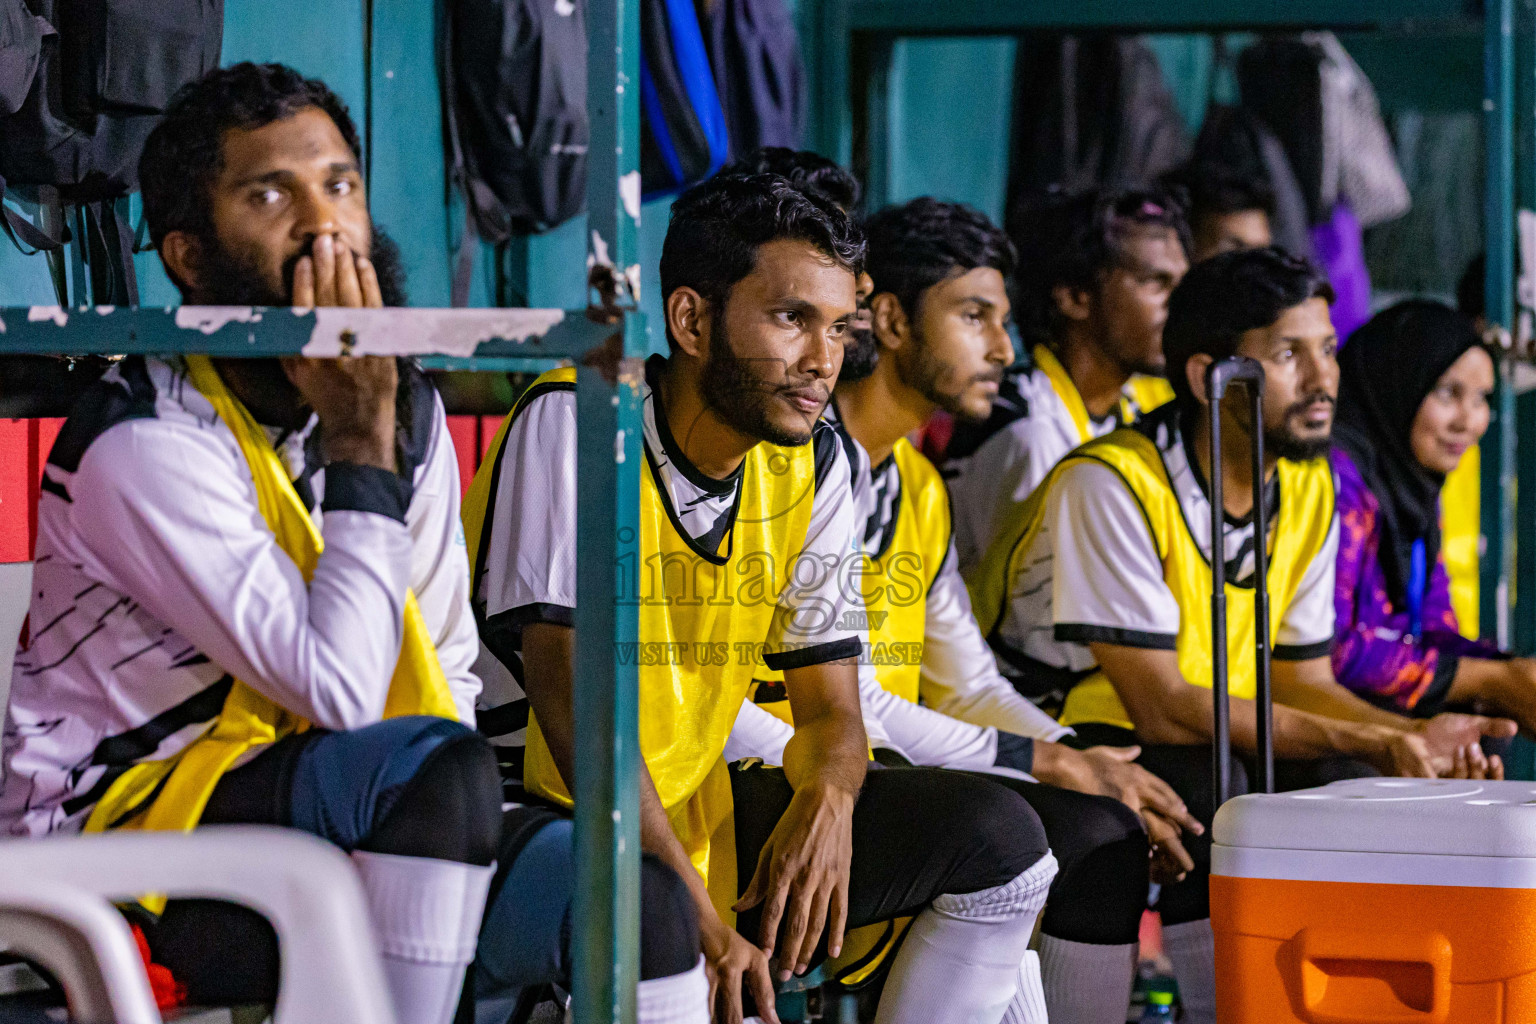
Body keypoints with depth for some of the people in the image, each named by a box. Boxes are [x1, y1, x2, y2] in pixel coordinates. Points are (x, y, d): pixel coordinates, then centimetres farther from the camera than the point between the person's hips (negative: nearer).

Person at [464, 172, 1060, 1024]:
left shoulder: (813, 467, 4)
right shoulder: (574, 424, -16)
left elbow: (829, 707, 8)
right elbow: (571, 690, -23)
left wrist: (827, 798, -18)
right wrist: (698, 918, -28)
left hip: (699, 817, 7)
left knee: (997, 840, -4)